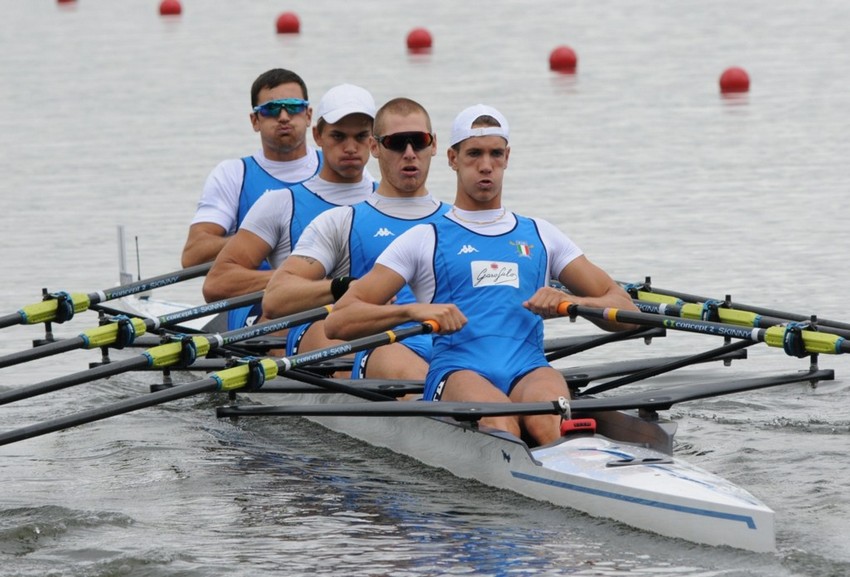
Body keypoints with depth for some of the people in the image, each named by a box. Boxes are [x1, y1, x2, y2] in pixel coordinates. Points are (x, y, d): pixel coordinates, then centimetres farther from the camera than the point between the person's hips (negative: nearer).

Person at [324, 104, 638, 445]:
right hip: (457, 373, -2)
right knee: (499, 422, -39)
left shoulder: (540, 236, 27)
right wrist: (415, 310, -11)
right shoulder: (424, 240, 18)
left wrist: (569, 302, 0)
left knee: (548, 420, -37)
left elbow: (625, 313, 22)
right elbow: (337, 322, 8)